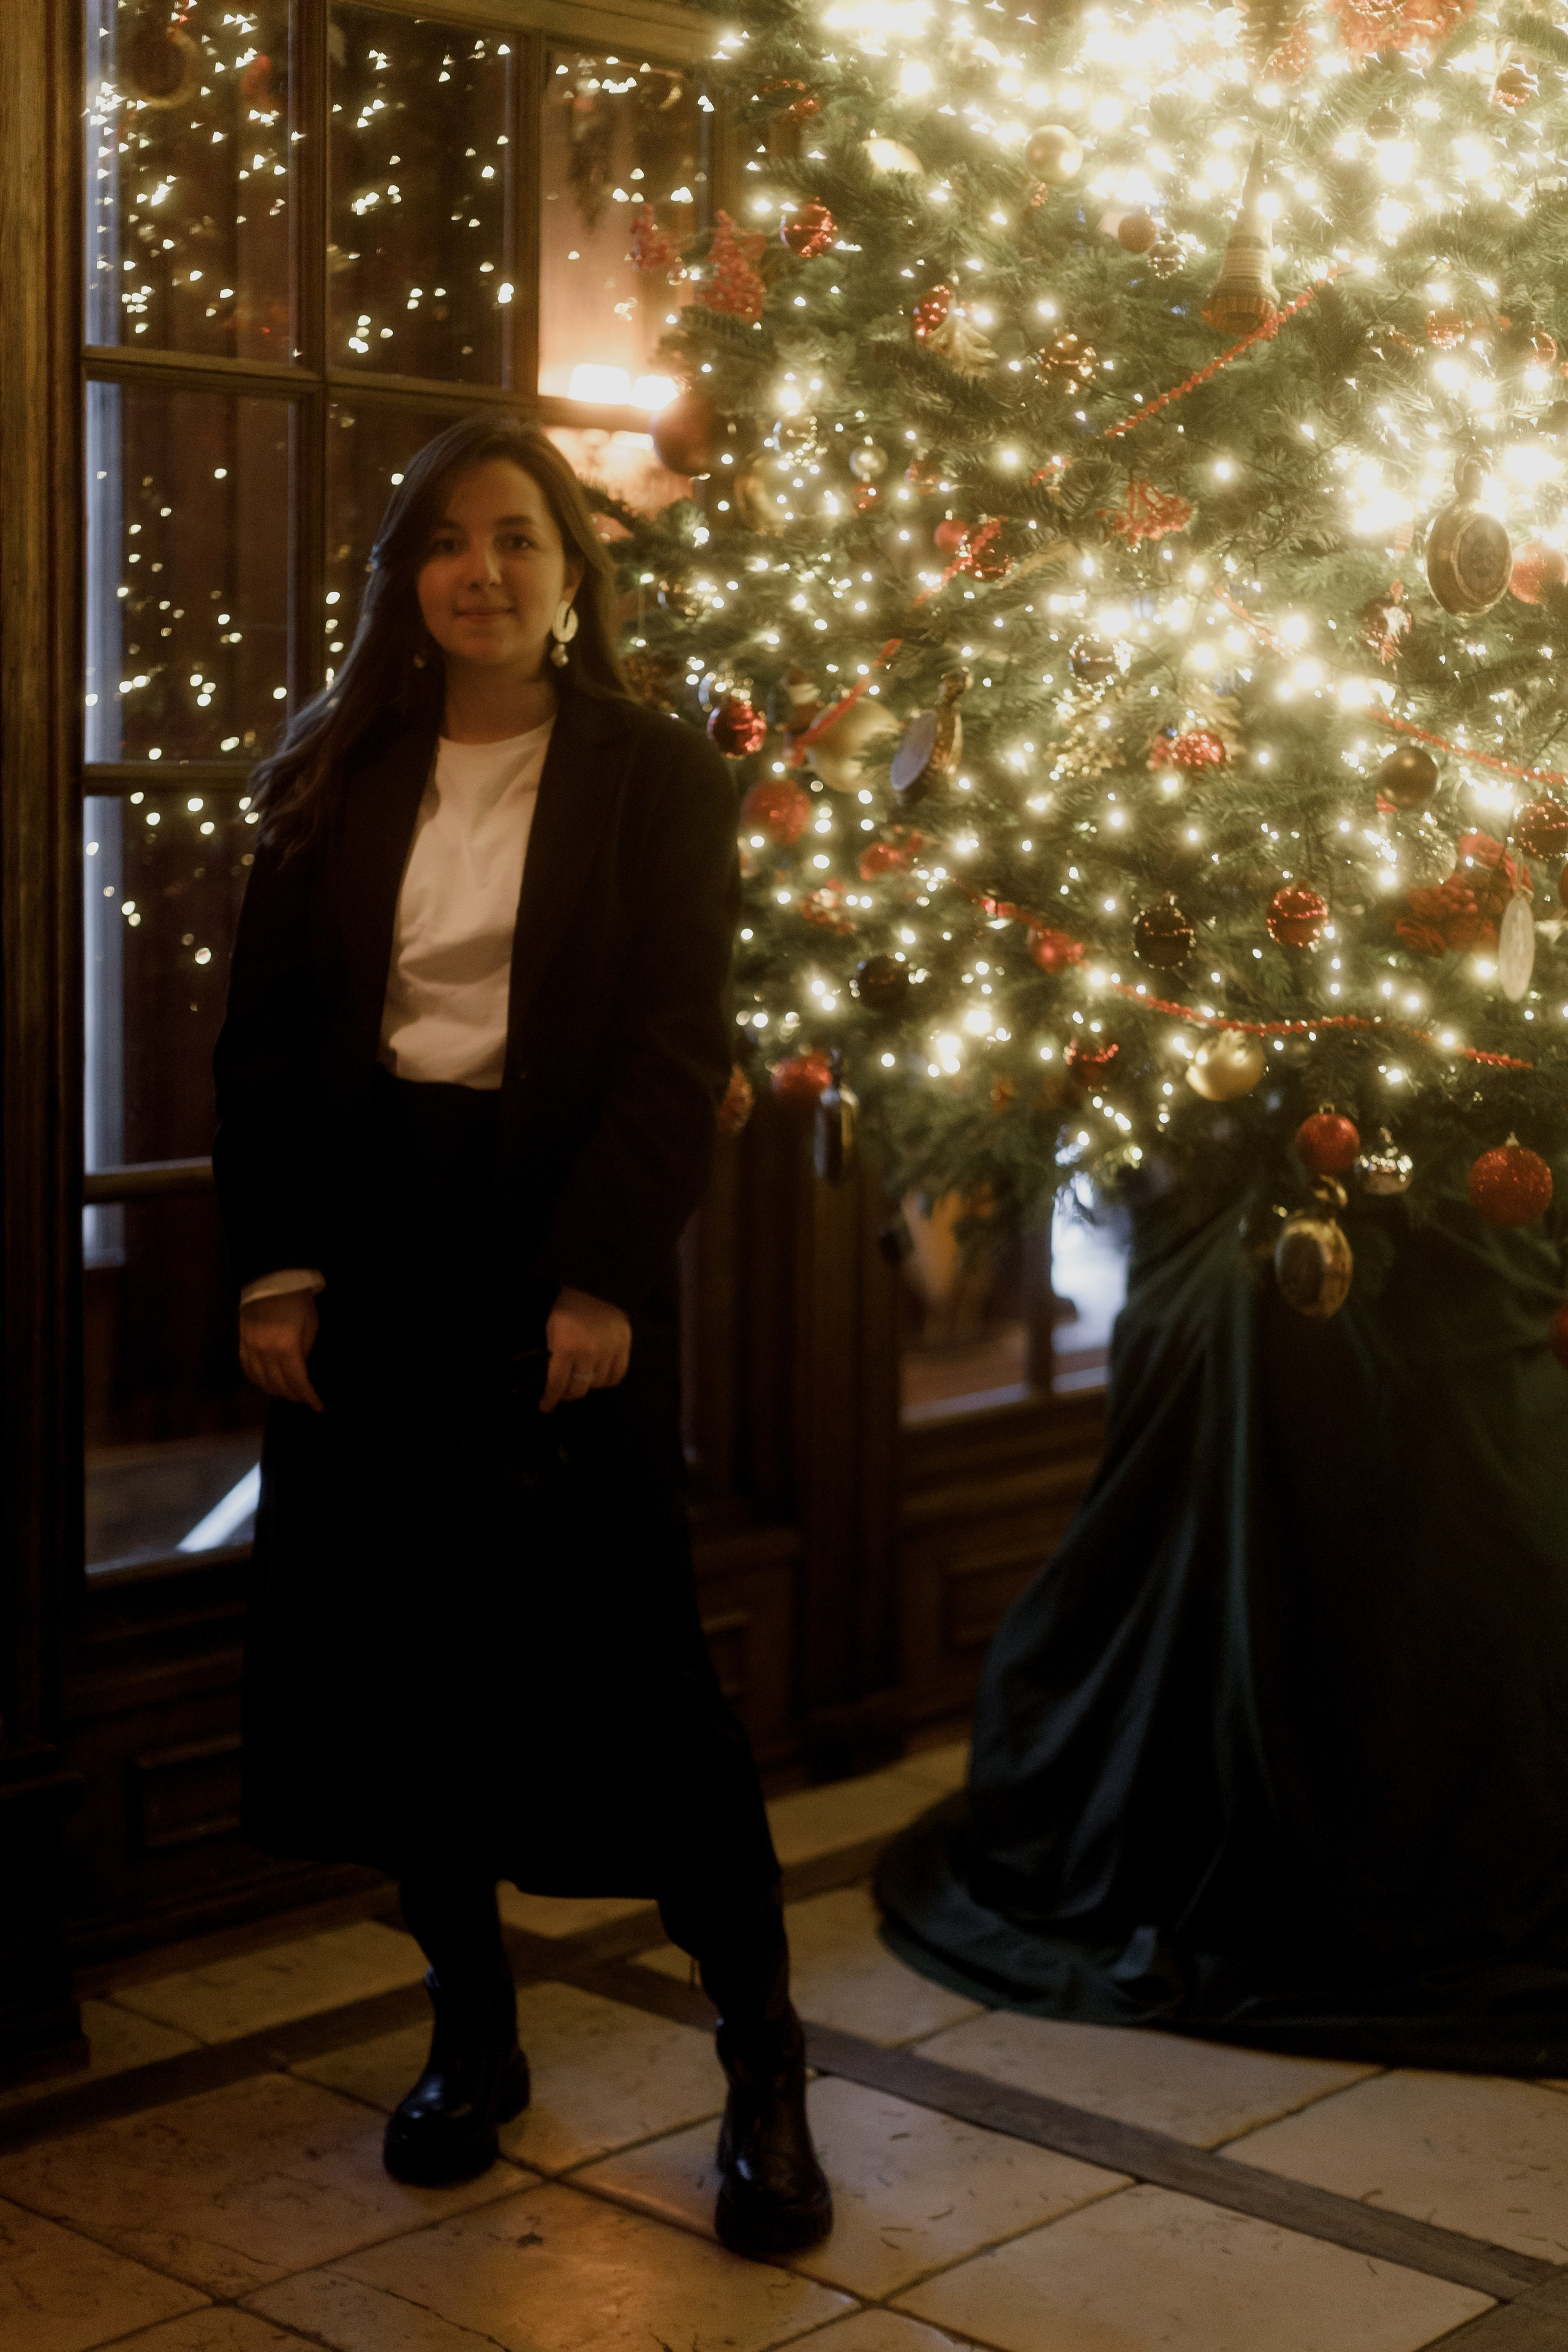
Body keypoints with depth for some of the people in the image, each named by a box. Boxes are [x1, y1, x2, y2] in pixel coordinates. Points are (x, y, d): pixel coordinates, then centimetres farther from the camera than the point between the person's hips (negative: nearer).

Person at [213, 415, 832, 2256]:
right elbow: (263, 1035, 6)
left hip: (563, 1255, -3)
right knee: (399, 1653, 6)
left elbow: (680, 1048, -5)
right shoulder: (337, 782, 10)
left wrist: (601, 1277, -15)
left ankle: (765, 2069, 9)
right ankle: (471, 2030, 23)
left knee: (633, 1662, -4)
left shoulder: (657, 778, 2)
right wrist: (272, 1265, -6)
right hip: (369, 1256, 3)